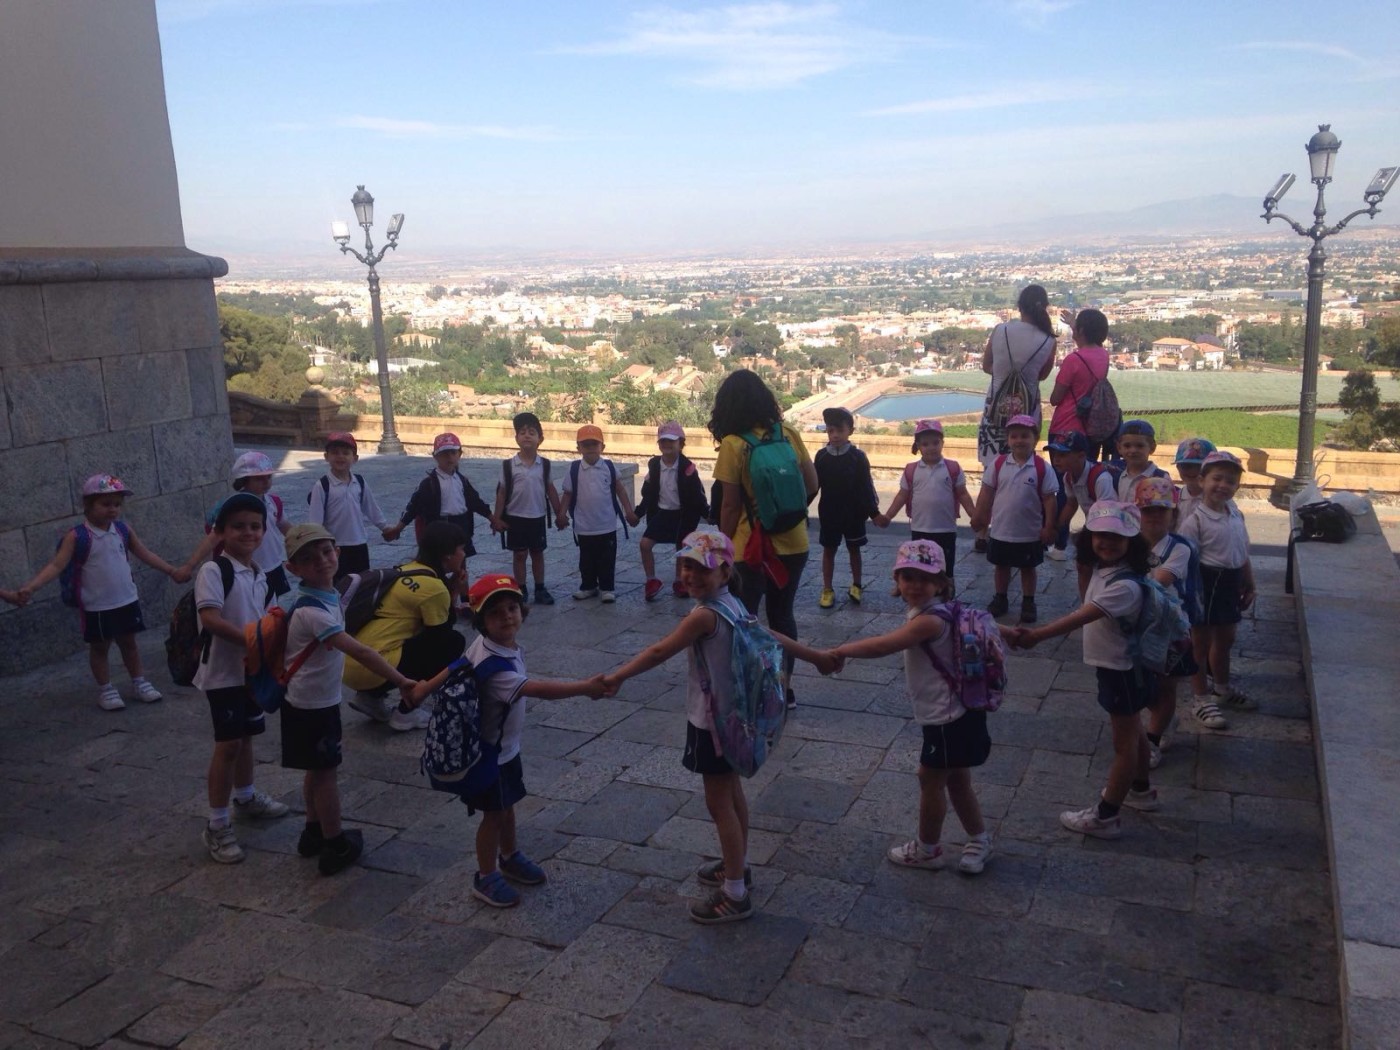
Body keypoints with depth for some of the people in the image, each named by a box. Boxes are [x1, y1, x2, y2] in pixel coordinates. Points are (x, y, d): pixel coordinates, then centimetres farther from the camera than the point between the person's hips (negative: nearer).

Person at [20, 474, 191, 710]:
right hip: (96, 606, -4)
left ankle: (139, 682, 29)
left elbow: (145, 554, 9)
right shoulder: (77, 536, -14)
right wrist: (30, 587, -30)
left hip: (127, 600, 4)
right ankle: (105, 689, 24)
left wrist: (172, 571, 9)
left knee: (129, 642, 17)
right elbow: (56, 565, -18)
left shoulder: (123, 529, -1)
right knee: (99, 647, 12)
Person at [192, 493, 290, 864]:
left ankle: (246, 798, 41)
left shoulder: (261, 576, 8)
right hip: (223, 671, -8)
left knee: (246, 736, 21)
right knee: (227, 744, -5)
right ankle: (217, 825, 5)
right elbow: (210, 619, -27)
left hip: (252, 668, 8)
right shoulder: (213, 570, -17)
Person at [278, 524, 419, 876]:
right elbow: (359, 652, -35)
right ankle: (336, 846, 16)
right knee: (326, 772, 4)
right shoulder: (312, 610, -30)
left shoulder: (326, 595, 0)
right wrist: (401, 682, -35)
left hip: (316, 701, 9)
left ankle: (314, 833, 36)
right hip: (312, 705, -9)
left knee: (317, 770, 21)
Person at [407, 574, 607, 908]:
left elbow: (459, 665, 5)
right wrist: (585, 687, -47)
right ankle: (486, 878, 27)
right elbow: (538, 689, -45)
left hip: (507, 746, 8)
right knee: (494, 814, 8)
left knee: (507, 805, 24)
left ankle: (510, 858, 45)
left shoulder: (487, 644, -7)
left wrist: (427, 686, 17)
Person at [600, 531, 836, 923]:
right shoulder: (732, 604, 2)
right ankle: (737, 865, 41)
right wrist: (817, 657, 22)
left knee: (719, 803, 1)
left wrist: (617, 677, -15)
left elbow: (660, 651, -23)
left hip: (712, 721, -9)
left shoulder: (704, 614, -25)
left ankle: (735, 895, 11)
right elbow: (770, 637, 11)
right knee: (732, 792, 23)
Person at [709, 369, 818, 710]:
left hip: (753, 547, -5)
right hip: (793, 543, 5)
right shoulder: (788, 433, -1)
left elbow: (730, 506, -11)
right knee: (782, 614, 18)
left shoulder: (733, 444, -13)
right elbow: (811, 485, 3)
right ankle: (784, 688, 26)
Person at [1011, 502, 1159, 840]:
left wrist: (1038, 634, -45)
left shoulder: (1125, 584, -32)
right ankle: (1141, 789, 46)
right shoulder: (1103, 567, -2)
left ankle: (1105, 816, 14)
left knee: (1124, 741, 4)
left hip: (1124, 670, -9)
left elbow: (1082, 616, -39)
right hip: (1114, 665, 9)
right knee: (1131, 730, 26)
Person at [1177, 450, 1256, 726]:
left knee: (1225, 639, 23)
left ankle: (1223, 688, 44)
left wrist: (1249, 586, 17)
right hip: (1206, 584, -7)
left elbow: (1243, 553, 13)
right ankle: (1200, 698, 20)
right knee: (1201, 641, 7)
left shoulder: (1236, 515, 4)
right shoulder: (1195, 520, -19)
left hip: (1230, 584, 7)